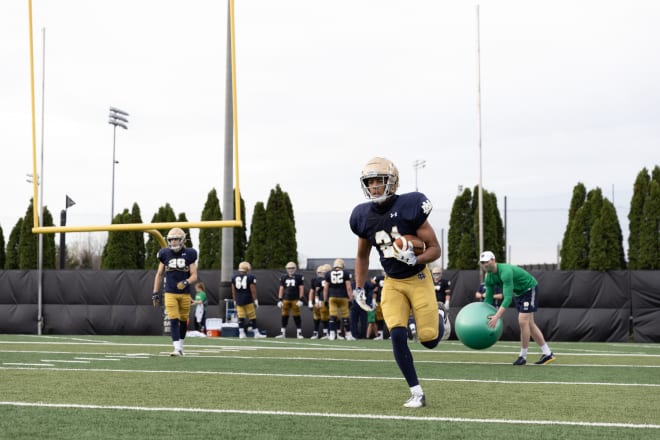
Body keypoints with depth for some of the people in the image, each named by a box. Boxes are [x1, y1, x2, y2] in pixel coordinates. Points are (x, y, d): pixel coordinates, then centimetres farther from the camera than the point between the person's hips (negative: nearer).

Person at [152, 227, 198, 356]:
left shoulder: (189, 254, -1)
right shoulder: (165, 254, 2)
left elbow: (194, 276, -1)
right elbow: (159, 274, 10)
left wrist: (185, 283, -21)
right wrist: (155, 293, 7)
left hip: (185, 294, 0)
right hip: (170, 293, 0)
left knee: (183, 320, 10)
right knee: (174, 320, -10)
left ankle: (180, 345, 28)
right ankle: (177, 349, -12)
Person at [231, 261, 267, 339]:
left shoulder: (234, 277, 5)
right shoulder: (250, 277, -7)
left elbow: (233, 291, 9)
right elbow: (253, 290, -9)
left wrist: (235, 301, 17)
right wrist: (255, 301, -3)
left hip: (238, 300, 4)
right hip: (248, 300, -4)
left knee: (240, 317, 6)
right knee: (252, 317, 2)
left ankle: (241, 333, 0)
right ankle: (256, 333, 4)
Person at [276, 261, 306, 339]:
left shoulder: (299, 277, 1)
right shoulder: (283, 278, 10)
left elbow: (301, 289, -1)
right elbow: (281, 289, 11)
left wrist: (301, 299, -8)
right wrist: (279, 300, 4)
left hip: (295, 300, -3)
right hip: (286, 299, 3)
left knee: (297, 317, -3)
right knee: (284, 316, 4)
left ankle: (299, 333, 1)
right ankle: (283, 333, 10)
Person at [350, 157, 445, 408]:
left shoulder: (409, 207, -19)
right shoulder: (364, 216, -5)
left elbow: (435, 249, -13)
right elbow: (362, 256, 14)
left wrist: (414, 260, -31)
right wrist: (359, 288, 10)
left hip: (418, 279, -3)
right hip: (392, 284, 3)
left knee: (428, 339, -5)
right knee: (397, 336, -15)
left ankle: (437, 320, 34)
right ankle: (417, 393, -3)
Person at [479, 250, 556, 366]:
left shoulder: (505, 272, -36)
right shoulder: (489, 278, -8)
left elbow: (508, 298, -41)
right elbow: (488, 299, 0)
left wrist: (497, 316, -47)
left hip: (530, 290, -9)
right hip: (518, 293, 9)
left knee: (523, 322, -16)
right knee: (529, 325, 8)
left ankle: (523, 356, -4)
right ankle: (547, 354, 14)